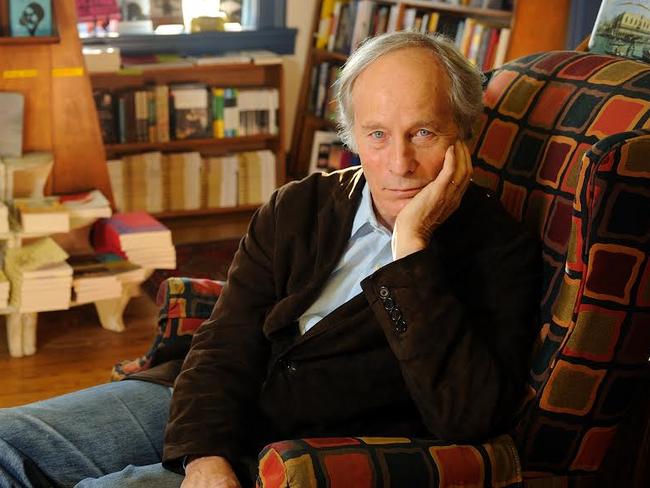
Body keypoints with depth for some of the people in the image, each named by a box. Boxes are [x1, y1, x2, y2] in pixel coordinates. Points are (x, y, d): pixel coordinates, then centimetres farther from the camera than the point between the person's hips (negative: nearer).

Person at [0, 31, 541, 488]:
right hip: (203, 423, 5)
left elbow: (466, 418, -21)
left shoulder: (500, 251, -7)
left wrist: (413, 247, -22)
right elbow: (226, 345, 1)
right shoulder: (297, 208, 7)